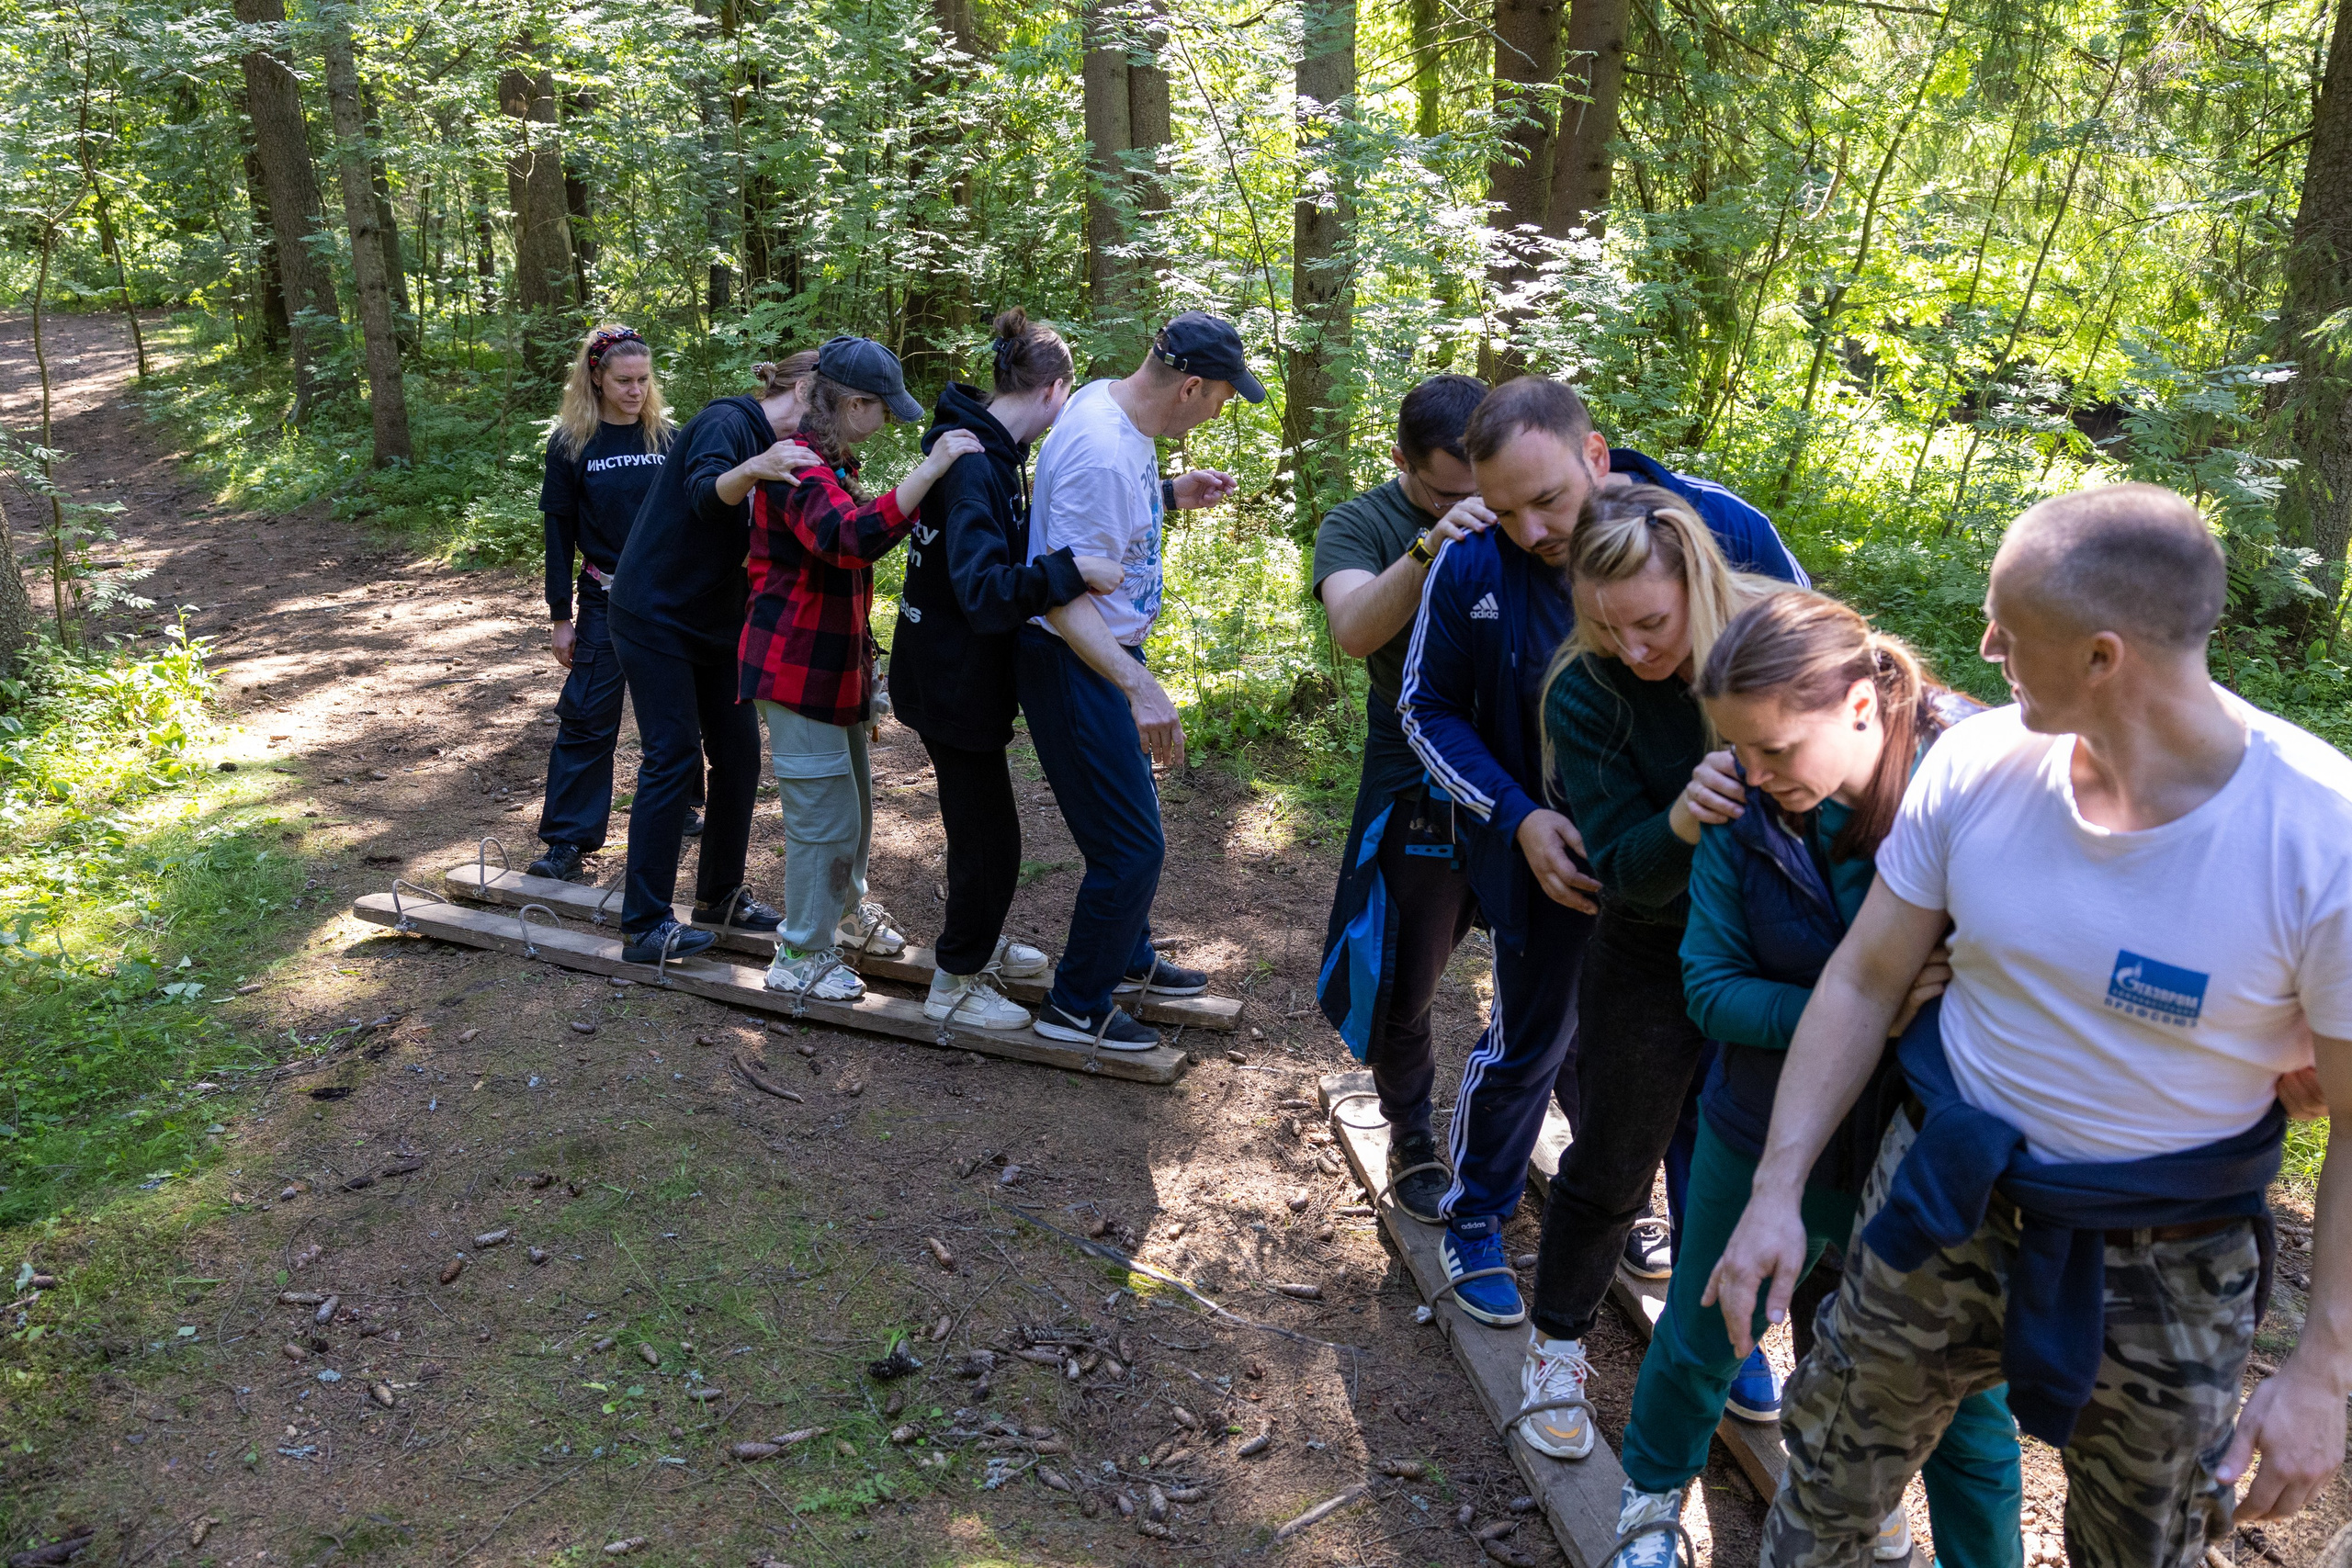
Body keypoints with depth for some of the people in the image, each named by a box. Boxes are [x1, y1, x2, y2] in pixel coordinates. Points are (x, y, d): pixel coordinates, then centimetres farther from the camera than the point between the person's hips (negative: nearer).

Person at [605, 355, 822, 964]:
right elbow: (705, 491, -38)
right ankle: (643, 928, -2)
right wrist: (753, 469, -59)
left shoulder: (774, 446, 10)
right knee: (673, 760, -9)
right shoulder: (727, 424, -17)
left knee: (739, 756, 9)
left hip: (716, 622, 9)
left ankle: (719, 894, 25)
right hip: (657, 616, -9)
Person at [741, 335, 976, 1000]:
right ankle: (802, 957, 10)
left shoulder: (828, 462, 14)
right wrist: (932, 467, -42)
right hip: (798, 667, -10)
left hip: (833, 661, 10)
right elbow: (852, 539, -40)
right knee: (826, 813, -4)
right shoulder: (799, 467, -21)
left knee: (852, 798, 22)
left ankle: (844, 909, 42)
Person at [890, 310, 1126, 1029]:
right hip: (953, 680, -10)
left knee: (983, 821, 24)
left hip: (964, 674, 10)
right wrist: (1071, 570, -40)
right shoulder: (972, 464, -26)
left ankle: (978, 942, 43)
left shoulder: (992, 452, 6)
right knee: (990, 835, 1)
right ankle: (955, 984, 17)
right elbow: (983, 590, -34)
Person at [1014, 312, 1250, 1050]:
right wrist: (1139, 687, -39)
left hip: (1105, 656, 11)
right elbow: (1065, 600, -31)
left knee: (1132, 825, 24)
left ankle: (1128, 959, 44)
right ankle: (1076, 1005, 15)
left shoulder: (1110, 401, 1)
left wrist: (1174, 493, 9)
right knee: (1133, 848, -2)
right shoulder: (1102, 455, -29)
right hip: (1073, 665, -11)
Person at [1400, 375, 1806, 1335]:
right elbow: (1427, 707, -5)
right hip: (1554, 851, -1)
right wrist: (1519, 816, -18)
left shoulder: (1725, 529, -19)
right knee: (1530, 1040, 11)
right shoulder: (1473, 563, -19)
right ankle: (1473, 1220, 35)